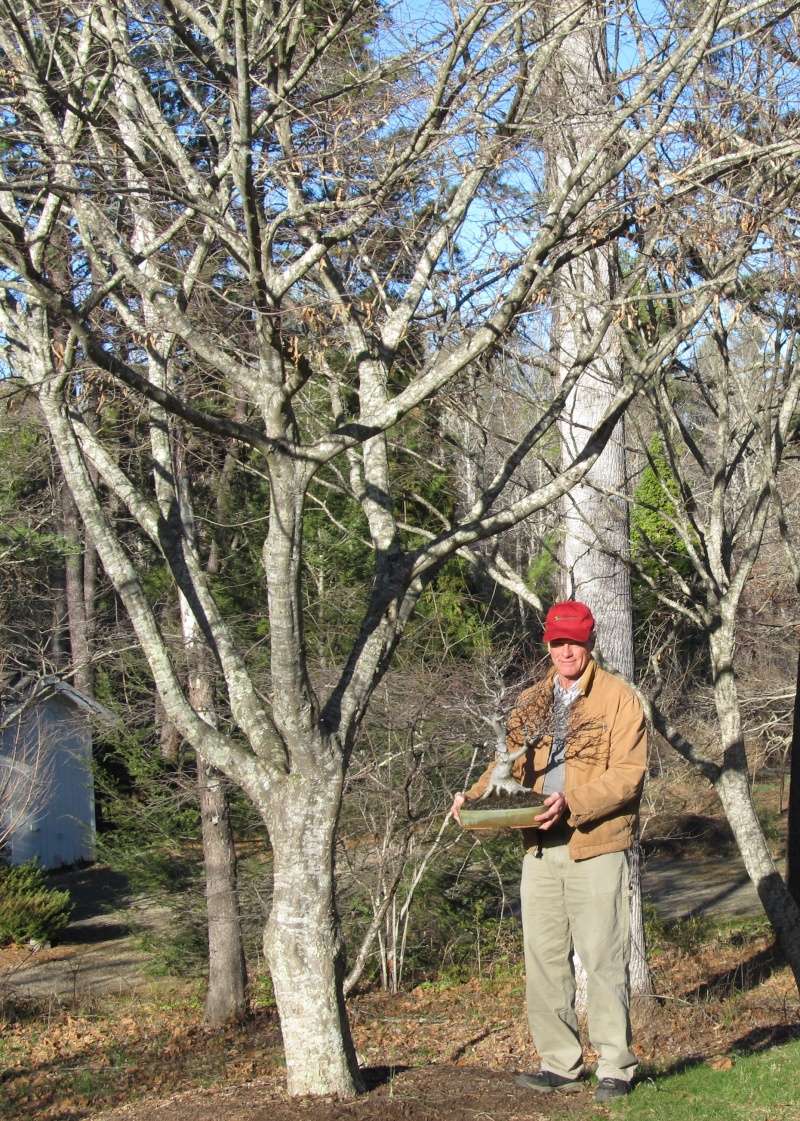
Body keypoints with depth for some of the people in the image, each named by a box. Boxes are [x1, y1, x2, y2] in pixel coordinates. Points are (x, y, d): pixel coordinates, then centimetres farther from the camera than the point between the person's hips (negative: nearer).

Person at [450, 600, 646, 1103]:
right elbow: (509, 763, 16)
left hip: (597, 848, -6)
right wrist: (475, 797, -4)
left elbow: (627, 774, -12)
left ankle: (616, 1067, 7)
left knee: (602, 961, -2)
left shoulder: (617, 697, -5)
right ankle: (561, 1062, 18)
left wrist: (572, 803, -24)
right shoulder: (531, 702, 14)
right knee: (545, 959, 9)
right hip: (541, 849, 6)